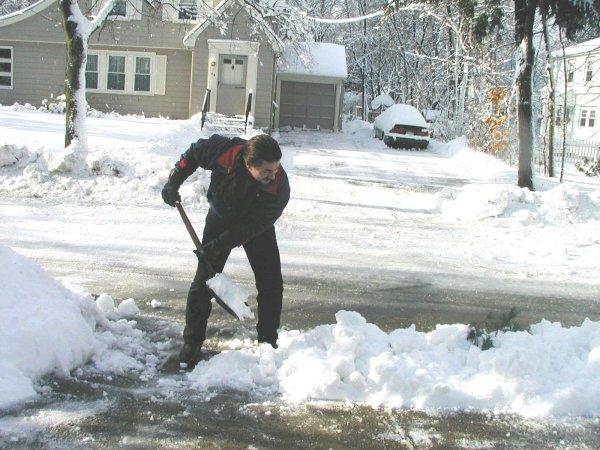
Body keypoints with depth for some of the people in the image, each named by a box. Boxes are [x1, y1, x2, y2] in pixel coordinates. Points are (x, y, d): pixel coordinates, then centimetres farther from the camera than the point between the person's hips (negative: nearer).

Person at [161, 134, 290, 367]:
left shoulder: (279, 187, -37)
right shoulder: (223, 151, -35)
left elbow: (252, 227, -28)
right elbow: (194, 153, -11)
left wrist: (218, 246, -30)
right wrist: (173, 181, -13)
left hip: (256, 228, 0)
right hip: (220, 218, 1)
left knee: (271, 284, -6)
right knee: (204, 280, -4)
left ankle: (268, 341, 10)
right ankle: (192, 343, 7)